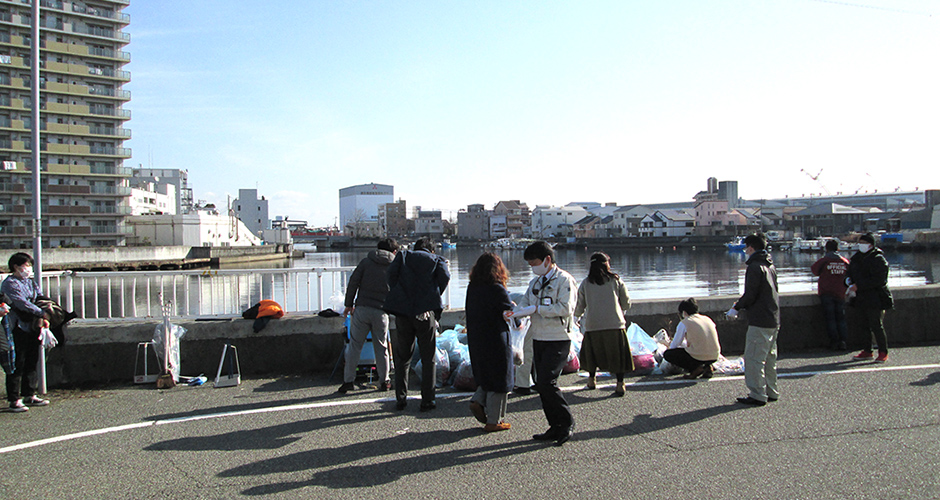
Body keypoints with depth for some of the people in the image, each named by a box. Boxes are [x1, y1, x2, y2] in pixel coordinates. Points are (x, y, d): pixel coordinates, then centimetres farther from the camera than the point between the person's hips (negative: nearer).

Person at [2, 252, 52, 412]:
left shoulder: (31, 282, 17)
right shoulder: (9, 284, -7)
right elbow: (21, 303, -18)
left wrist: (44, 318, -3)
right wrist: (41, 313, -23)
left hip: (33, 327, 8)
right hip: (18, 329, -8)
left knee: (31, 362, 13)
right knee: (17, 364, -4)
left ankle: (30, 395, 23)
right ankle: (14, 400, 2)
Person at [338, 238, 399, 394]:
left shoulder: (366, 261, 5)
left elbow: (353, 282, 1)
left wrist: (349, 304, 7)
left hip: (361, 309, 0)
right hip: (381, 311, 1)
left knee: (355, 345, 6)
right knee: (381, 347, 11)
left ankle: (348, 381, 6)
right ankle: (384, 381, 17)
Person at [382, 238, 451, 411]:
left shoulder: (403, 255, 16)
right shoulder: (437, 260, 13)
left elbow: (391, 272, -2)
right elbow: (444, 277, -5)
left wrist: (396, 295, 7)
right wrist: (434, 297, 7)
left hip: (403, 312, 2)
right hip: (426, 313, -1)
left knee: (402, 358, 13)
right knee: (428, 358, 9)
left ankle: (401, 399, 15)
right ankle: (427, 400, 10)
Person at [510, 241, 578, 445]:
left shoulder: (564, 280, -8)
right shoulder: (535, 282, 16)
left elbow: (565, 308, -18)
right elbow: (525, 304, 12)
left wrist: (536, 309, -19)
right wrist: (512, 312, -11)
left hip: (558, 340, -8)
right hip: (539, 339, 8)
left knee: (547, 382, -15)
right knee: (541, 384, 7)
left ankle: (567, 421, 3)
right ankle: (556, 427, 18)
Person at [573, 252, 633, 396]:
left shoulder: (585, 283, 5)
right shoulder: (616, 280, 5)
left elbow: (579, 308, 11)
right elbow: (626, 304, 9)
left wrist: (577, 315, 34)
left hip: (593, 325, 1)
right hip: (615, 324, -1)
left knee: (592, 352, 19)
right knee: (617, 354, 7)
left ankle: (591, 380, 28)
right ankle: (620, 385, 2)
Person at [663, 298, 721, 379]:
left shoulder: (684, 323, -2)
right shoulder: (707, 319, 15)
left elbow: (674, 345, 5)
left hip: (698, 357, -6)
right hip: (714, 357, 6)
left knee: (667, 354, 10)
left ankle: (695, 369, -3)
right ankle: (706, 367, 10)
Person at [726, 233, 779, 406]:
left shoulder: (755, 267, -14)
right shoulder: (770, 266, 15)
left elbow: (750, 295, -17)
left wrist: (736, 308, -3)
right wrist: (742, 305, 21)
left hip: (759, 322, -10)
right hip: (773, 320, 10)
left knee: (753, 359, -6)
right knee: (769, 358, 16)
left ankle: (757, 395, -5)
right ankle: (771, 391, 23)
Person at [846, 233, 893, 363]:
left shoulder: (878, 259, -10)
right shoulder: (857, 257, 13)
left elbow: (877, 280, -18)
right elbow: (851, 274, 23)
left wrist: (858, 286, -21)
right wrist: (850, 283, 1)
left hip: (875, 298, -7)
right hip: (862, 297, 8)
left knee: (876, 325, -8)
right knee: (865, 325, 12)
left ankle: (883, 352, 1)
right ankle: (867, 352, 19)